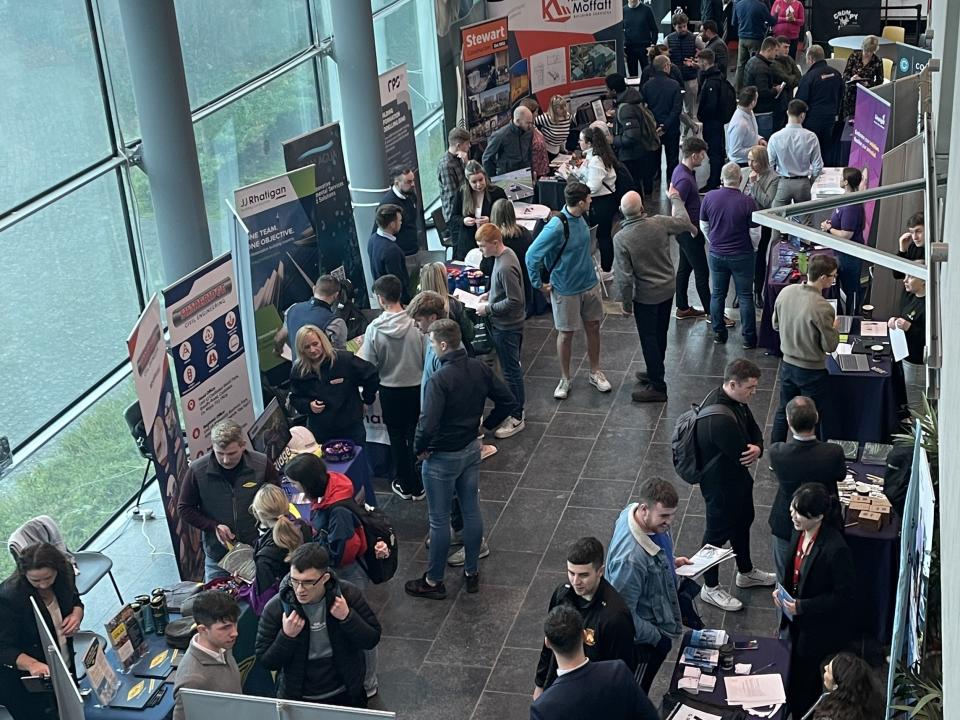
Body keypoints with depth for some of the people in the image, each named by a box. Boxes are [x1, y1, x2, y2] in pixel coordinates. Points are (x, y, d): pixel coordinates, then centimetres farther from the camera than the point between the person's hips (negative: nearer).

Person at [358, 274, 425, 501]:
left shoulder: (374, 329, -19)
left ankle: (405, 485, 28)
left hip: (390, 390, -1)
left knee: (397, 438, 16)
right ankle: (419, 485, 25)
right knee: (416, 436, 16)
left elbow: (369, 366, -11)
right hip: (416, 387, 1)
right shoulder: (416, 323, -17)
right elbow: (426, 357, -8)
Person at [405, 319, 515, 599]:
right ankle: (472, 573, 31)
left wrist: (420, 448, -13)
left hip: (442, 458, -7)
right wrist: (487, 425, 12)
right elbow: (507, 400, 2)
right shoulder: (479, 369, -6)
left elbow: (428, 424, -31)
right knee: (471, 511, 17)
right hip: (472, 449, 7)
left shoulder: (438, 380, -27)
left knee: (439, 520, 7)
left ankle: (433, 581, 21)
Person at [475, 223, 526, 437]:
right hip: (504, 324, 10)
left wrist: (488, 309, -19)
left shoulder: (506, 267, -28)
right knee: (512, 367, 20)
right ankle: (515, 407, 34)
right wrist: (489, 294, 5)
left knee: (511, 371, 2)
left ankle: (516, 418, 14)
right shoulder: (505, 254, 2)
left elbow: (515, 301, -27)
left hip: (507, 327, -10)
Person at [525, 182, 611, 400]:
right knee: (565, 334, 8)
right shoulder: (557, 227, -27)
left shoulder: (579, 218, -4)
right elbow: (532, 255, -23)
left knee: (593, 327, 15)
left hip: (590, 284, 7)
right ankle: (565, 379, 24)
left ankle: (595, 372, 32)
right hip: (566, 290, -7)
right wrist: (539, 285, -14)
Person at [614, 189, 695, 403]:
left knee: (649, 339, 7)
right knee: (660, 334, 21)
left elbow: (625, 277, -21)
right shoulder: (659, 223, -13)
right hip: (668, 289, 5)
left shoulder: (621, 238, -24)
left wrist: (626, 303, -7)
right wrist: (675, 198, 24)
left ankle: (657, 387, 13)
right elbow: (684, 222, 9)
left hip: (646, 296, -5)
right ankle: (655, 372, 40)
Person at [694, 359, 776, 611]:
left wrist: (757, 448, -20)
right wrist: (752, 450, -8)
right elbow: (742, 453, -30)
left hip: (737, 477, 10)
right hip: (720, 484, -10)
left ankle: (746, 572, 50)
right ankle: (710, 588, 29)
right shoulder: (720, 419, -38)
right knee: (718, 532, 9)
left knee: (743, 522, 27)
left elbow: (754, 431, 2)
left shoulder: (735, 401, -6)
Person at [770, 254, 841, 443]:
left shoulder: (786, 292, -10)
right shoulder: (822, 308, -28)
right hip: (812, 372, -6)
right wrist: (834, 327, 0)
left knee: (783, 411, 22)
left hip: (787, 364, 6)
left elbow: (776, 325, 5)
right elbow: (830, 346, -18)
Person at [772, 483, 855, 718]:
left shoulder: (835, 549, -31)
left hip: (821, 631, -7)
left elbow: (843, 597, -23)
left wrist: (802, 607, -24)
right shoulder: (799, 532, -7)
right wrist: (781, 588, -5)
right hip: (798, 621, 7)